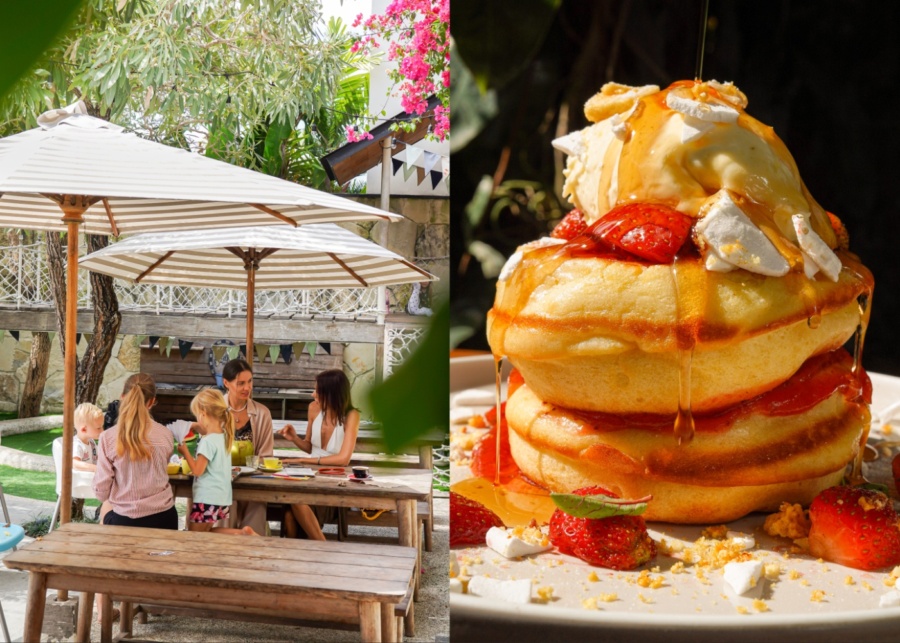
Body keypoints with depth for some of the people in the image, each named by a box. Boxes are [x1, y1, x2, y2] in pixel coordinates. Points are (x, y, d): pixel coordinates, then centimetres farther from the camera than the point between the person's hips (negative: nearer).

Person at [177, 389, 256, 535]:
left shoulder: (208, 441, -19)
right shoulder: (224, 436, 6)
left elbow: (197, 470, -17)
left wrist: (185, 451, -6)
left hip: (207, 499, -8)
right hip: (223, 499, 8)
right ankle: (243, 533, 2)